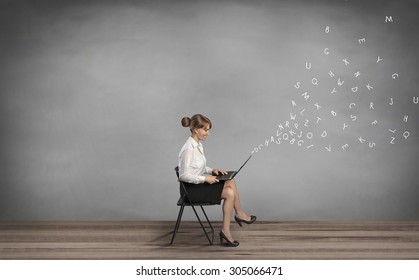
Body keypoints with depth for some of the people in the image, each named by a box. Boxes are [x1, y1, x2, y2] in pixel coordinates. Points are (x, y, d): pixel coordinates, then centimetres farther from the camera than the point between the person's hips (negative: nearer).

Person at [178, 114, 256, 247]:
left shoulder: (198, 144, 6)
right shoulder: (189, 149, -23)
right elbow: (183, 175, -23)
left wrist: (212, 170, 1)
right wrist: (205, 178, -21)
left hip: (199, 183, 9)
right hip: (191, 188, -9)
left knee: (230, 182, -3)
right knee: (229, 193, -15)